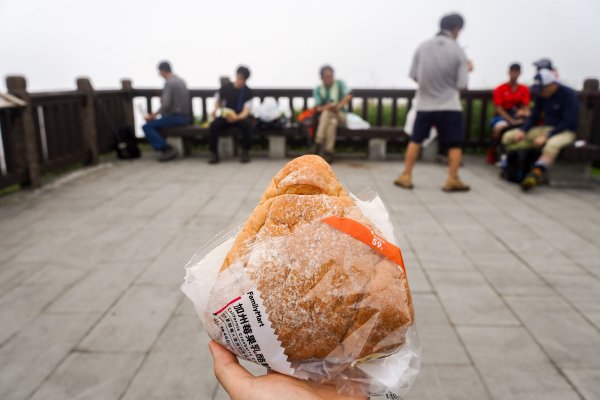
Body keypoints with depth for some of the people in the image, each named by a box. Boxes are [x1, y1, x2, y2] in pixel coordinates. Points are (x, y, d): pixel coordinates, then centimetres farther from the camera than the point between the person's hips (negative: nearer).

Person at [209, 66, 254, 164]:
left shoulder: (248, 92, -7)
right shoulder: (225, 87, 0)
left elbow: (246, 111, -18)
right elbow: (219, 102, 15)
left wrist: (237, 117, -40)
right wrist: (216, 109, -8)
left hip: (240, 117, -2)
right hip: (225, 116, 2)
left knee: (246, 124, -36)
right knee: (213, 125, -29)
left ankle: (245, 152, -18)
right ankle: (214, 154, -20)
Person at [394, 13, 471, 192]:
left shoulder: (423, 46, -2)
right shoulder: (458, 51, -7)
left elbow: (414, 76, 2)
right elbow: (462, 85, -9)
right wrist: (467, 68, 9)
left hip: (424, 104, 3)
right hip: (449, 106, -2)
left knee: (415, 140, 13)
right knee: (455, 144, 9)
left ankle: (406, 176, 14)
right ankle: (452, 180, 9)